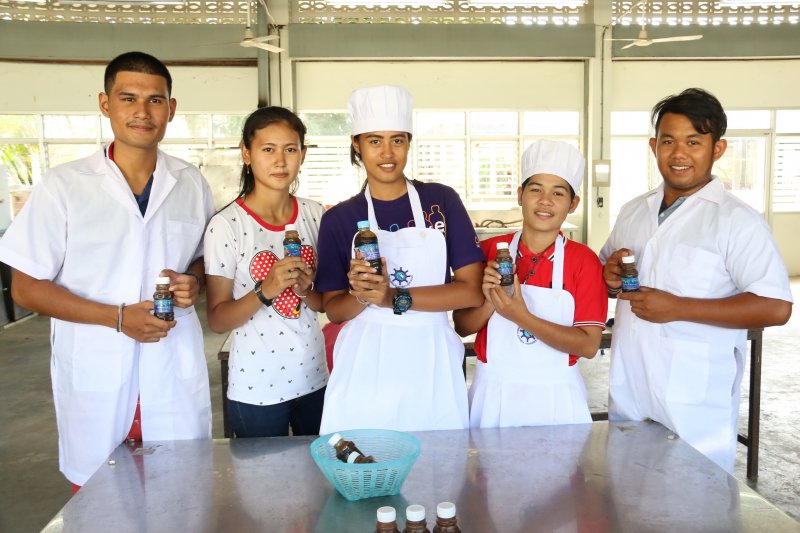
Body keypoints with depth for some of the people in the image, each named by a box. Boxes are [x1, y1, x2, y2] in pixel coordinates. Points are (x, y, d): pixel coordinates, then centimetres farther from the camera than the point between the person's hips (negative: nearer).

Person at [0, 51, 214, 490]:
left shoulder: (191, 184, 4)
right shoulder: (63, 185, -5)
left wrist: (193, 282, -8)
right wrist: (117, 317, -15)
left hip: (176, 376, 2)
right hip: (95, 380, -1)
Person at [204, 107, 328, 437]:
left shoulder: (314, 214, 0)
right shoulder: (226, 225, -12)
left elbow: (327, 302, 8)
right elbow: (217, 320, -10)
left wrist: (306, 290, -14)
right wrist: (266, 291, -25)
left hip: (313, 379, 4)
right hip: (256, 388, -4)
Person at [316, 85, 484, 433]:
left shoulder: (441, 201, 0)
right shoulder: (338, 219, 2)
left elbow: (472, 290, -6)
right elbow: (333, 310, 4)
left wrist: (395, 298, -15)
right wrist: (362, 296, -18)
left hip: (432, 364, 0)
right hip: (365, 366, 0)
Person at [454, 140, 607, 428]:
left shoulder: (584, 260, -7)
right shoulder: (488, 251, -3)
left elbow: (589, 345, -13)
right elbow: (462, 327, 1)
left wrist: (521, 317, -23)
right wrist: (490, 302, -19)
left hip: (555, 396, -1)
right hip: (493, 392, 1)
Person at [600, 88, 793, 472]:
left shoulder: (737, 220, -9)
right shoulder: (632, 212, 10)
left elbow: (776, 307, -17)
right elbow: (606, 275, 21)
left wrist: (677, 307, -21)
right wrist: (608, 276, -3)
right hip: (627, 397, 6)